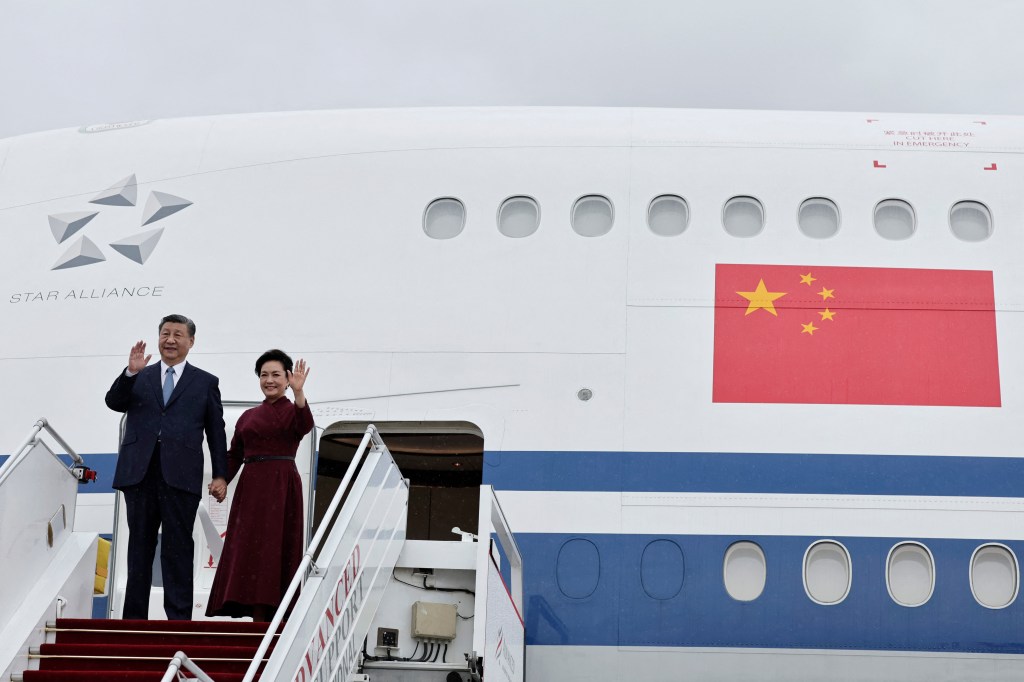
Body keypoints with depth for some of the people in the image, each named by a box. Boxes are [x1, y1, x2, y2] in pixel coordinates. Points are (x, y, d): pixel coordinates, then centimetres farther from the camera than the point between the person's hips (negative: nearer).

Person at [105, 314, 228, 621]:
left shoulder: (205, 382, 11)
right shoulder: (139, 377, 16)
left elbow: (216, 432, 8)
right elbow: (114, 402, 0)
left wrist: (220, 475, 1)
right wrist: (130, 373, -16)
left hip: (180, 475, -2)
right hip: (139, 472, 2)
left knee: (177, 548, -3)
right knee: (140, 546, 7)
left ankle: (179, 618, -2)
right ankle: (134, 618, 11)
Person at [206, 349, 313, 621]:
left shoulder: (292, 411, 3)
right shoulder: (248, 416, 15)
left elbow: (305, 426, -21)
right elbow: (234, 455, 11)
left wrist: (298, 393, -36)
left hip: (282, 488, -5)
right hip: (251, 488, 5)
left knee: (276, 549, -7)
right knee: (248, 550, 1)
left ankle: (276, 619, -5)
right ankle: (258, 619, 4)